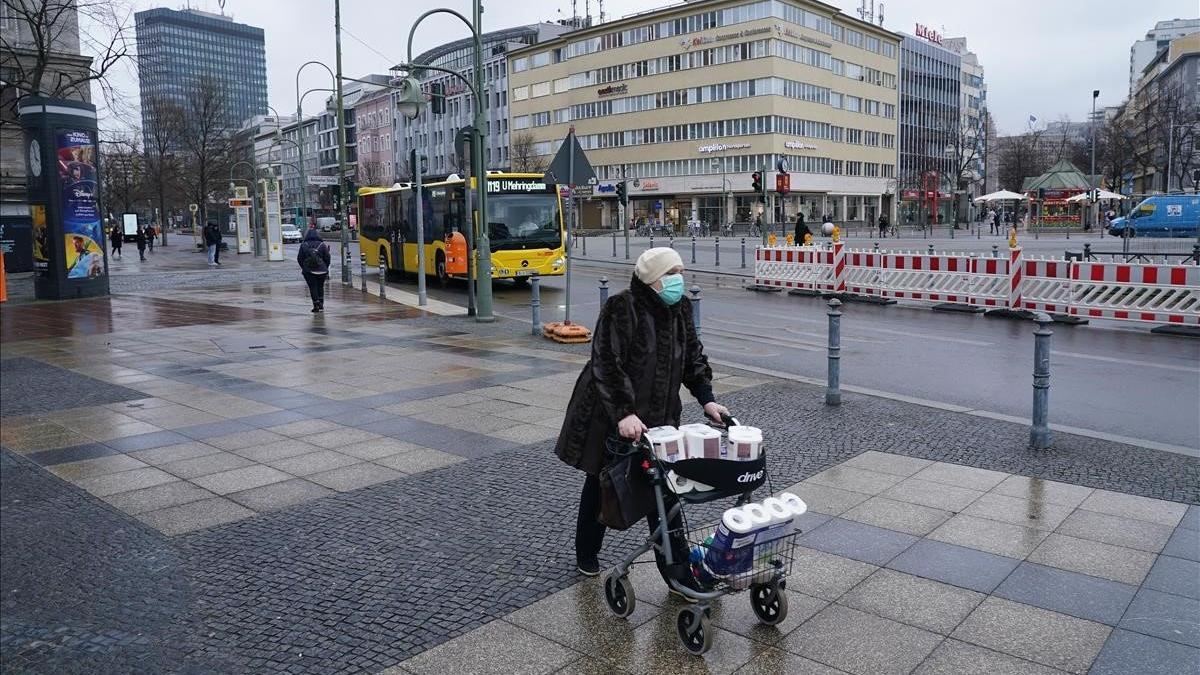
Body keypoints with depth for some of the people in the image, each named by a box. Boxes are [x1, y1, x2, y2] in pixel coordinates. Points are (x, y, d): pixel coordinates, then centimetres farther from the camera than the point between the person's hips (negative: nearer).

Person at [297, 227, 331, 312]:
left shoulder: (303, 245, -2)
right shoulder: (322, 245, -4)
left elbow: (299, 258, 1)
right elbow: (327, 258, -1)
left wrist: (303, 267, 15)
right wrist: (326, 268, 13)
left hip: (308, 271, -1)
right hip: (321, 270, 1)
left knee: (312, 287, 3)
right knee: (320, 287, 13)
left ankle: (316, 305, -3)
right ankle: (321, 305, 14)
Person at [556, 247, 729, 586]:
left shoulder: (680, 308, 1)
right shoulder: (621, 308, -20)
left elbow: (693, 357, 8)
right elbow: (607, 365, -26)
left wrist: (706, 399, -4)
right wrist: (624, 413, -35)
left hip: (659, 416, 5)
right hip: (610, 415, -4)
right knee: (601, 484, 14)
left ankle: (677, 569, 8)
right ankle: (586, 555, 36)